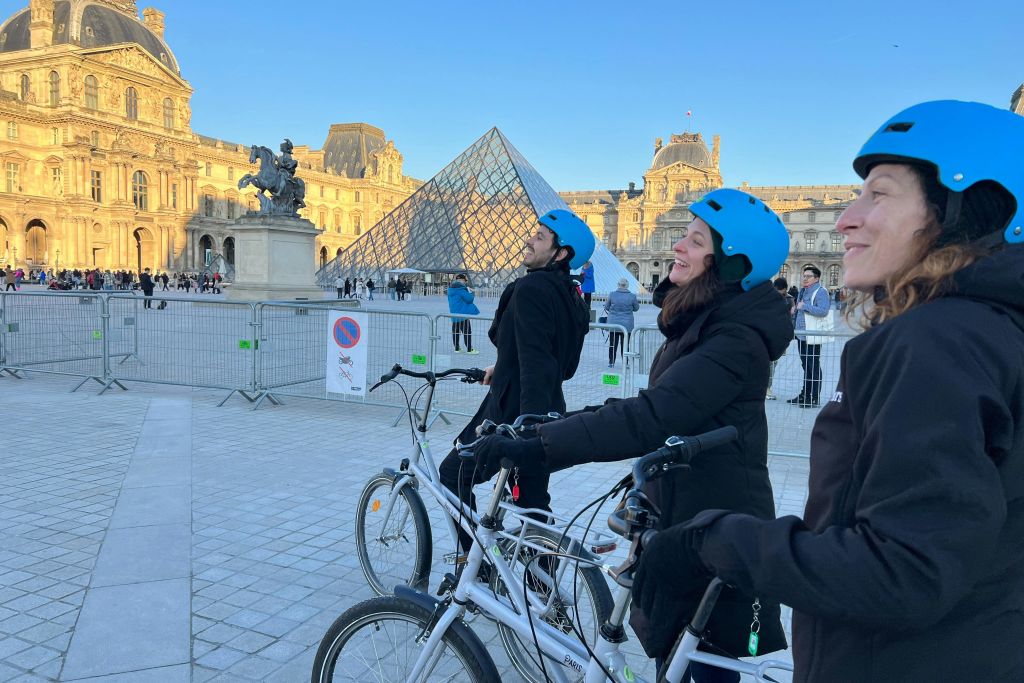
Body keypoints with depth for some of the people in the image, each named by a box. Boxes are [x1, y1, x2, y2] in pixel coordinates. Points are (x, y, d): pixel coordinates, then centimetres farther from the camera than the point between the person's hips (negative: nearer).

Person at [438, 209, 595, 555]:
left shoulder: (531, 288, -16)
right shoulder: (569, 296, 12)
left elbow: (535, 363, -27)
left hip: (513, 416, -8)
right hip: (546, 417, 8)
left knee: (453, 475, 12)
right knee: (535, 506, 15)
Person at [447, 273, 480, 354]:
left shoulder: (451, 288, 9)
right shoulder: (461, 289, -18)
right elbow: (469, 299, -16)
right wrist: (471, 292, 2)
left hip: (453, 314, 8)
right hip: (462, 314, -8)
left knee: (455, 331, 12)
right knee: (467, 331, -1)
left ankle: (457, 348, 17)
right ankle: (469, 349, 2)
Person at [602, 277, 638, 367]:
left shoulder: (612, 294, -7)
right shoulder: (632, 296, -8)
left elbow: (606, 307, 4)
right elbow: (636, 308, 7)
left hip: (613, 324, 0)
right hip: (627, 325, 0)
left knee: (612, 344, 9)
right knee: (625, 345, 7)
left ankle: (611, 362, 13)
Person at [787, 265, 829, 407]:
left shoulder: (821, 292, -12)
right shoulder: (803, 291, 16)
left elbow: (823, 311, -27)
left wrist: (804, 306, -22)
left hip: (812, 337, -9)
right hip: (801, 335, 9)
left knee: (814, 367, -3)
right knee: (806, 366, 17)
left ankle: (814, 398, 3)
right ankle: (805, 394, 25)